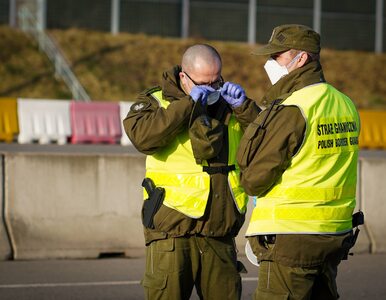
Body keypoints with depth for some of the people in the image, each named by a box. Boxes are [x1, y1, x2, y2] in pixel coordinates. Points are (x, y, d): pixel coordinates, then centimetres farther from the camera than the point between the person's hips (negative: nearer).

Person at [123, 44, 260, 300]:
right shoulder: (157, 101, 1)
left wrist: (243, 106, -6)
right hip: (172, 232, -4)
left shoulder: (229, 105, 14)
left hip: (220, 234, 4)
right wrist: (188, 104, -21)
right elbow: (142, 136, -20)